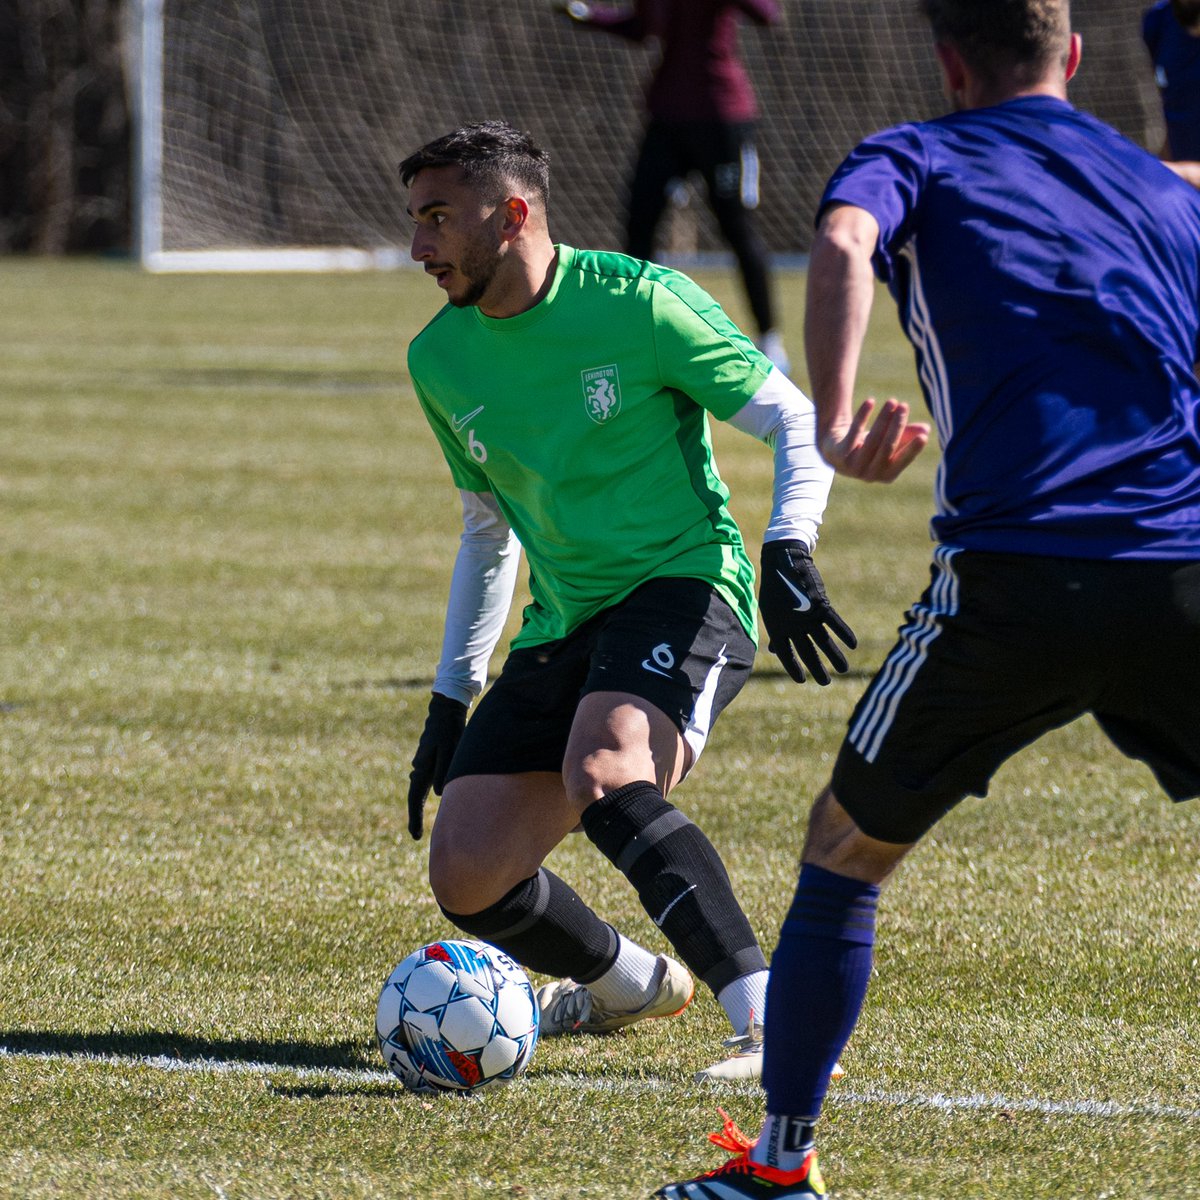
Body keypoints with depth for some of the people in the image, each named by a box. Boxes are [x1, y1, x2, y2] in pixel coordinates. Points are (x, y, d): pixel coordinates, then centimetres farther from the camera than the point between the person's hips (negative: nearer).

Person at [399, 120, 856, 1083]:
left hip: (684, 588, -7)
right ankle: (631, 984, 24)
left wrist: (790, 553, -21)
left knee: (601, 776, -36)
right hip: (564, 629, 7)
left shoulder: (637, 304, -11)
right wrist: (451, 697, 18)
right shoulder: (440, 361, 8)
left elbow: (796, 421, -5)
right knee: (466, 877, -5)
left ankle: (771, 1018, -36)